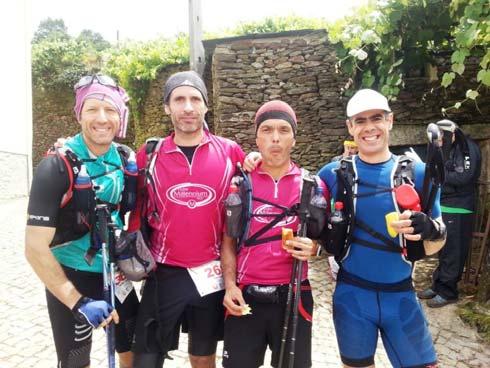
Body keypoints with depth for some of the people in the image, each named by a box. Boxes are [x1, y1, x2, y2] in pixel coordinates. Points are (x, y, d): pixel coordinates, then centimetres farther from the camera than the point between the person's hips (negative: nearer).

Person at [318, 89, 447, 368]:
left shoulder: (418, 172, -4)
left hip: (401, 296, 0)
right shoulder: (334, 174, -5)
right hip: (352, 296, 0)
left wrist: (430, 229, -23)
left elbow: (435, 246, 0)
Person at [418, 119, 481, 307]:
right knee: (442, 249, 14)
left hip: (458, 210, -8)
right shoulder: (446, 151, 15)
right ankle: (438, 285, 23)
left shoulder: (468, 149, -11)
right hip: (443, 208, 8)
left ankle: (447, 292, 6)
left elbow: (463, 178, -22)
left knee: (452, 252, -2)